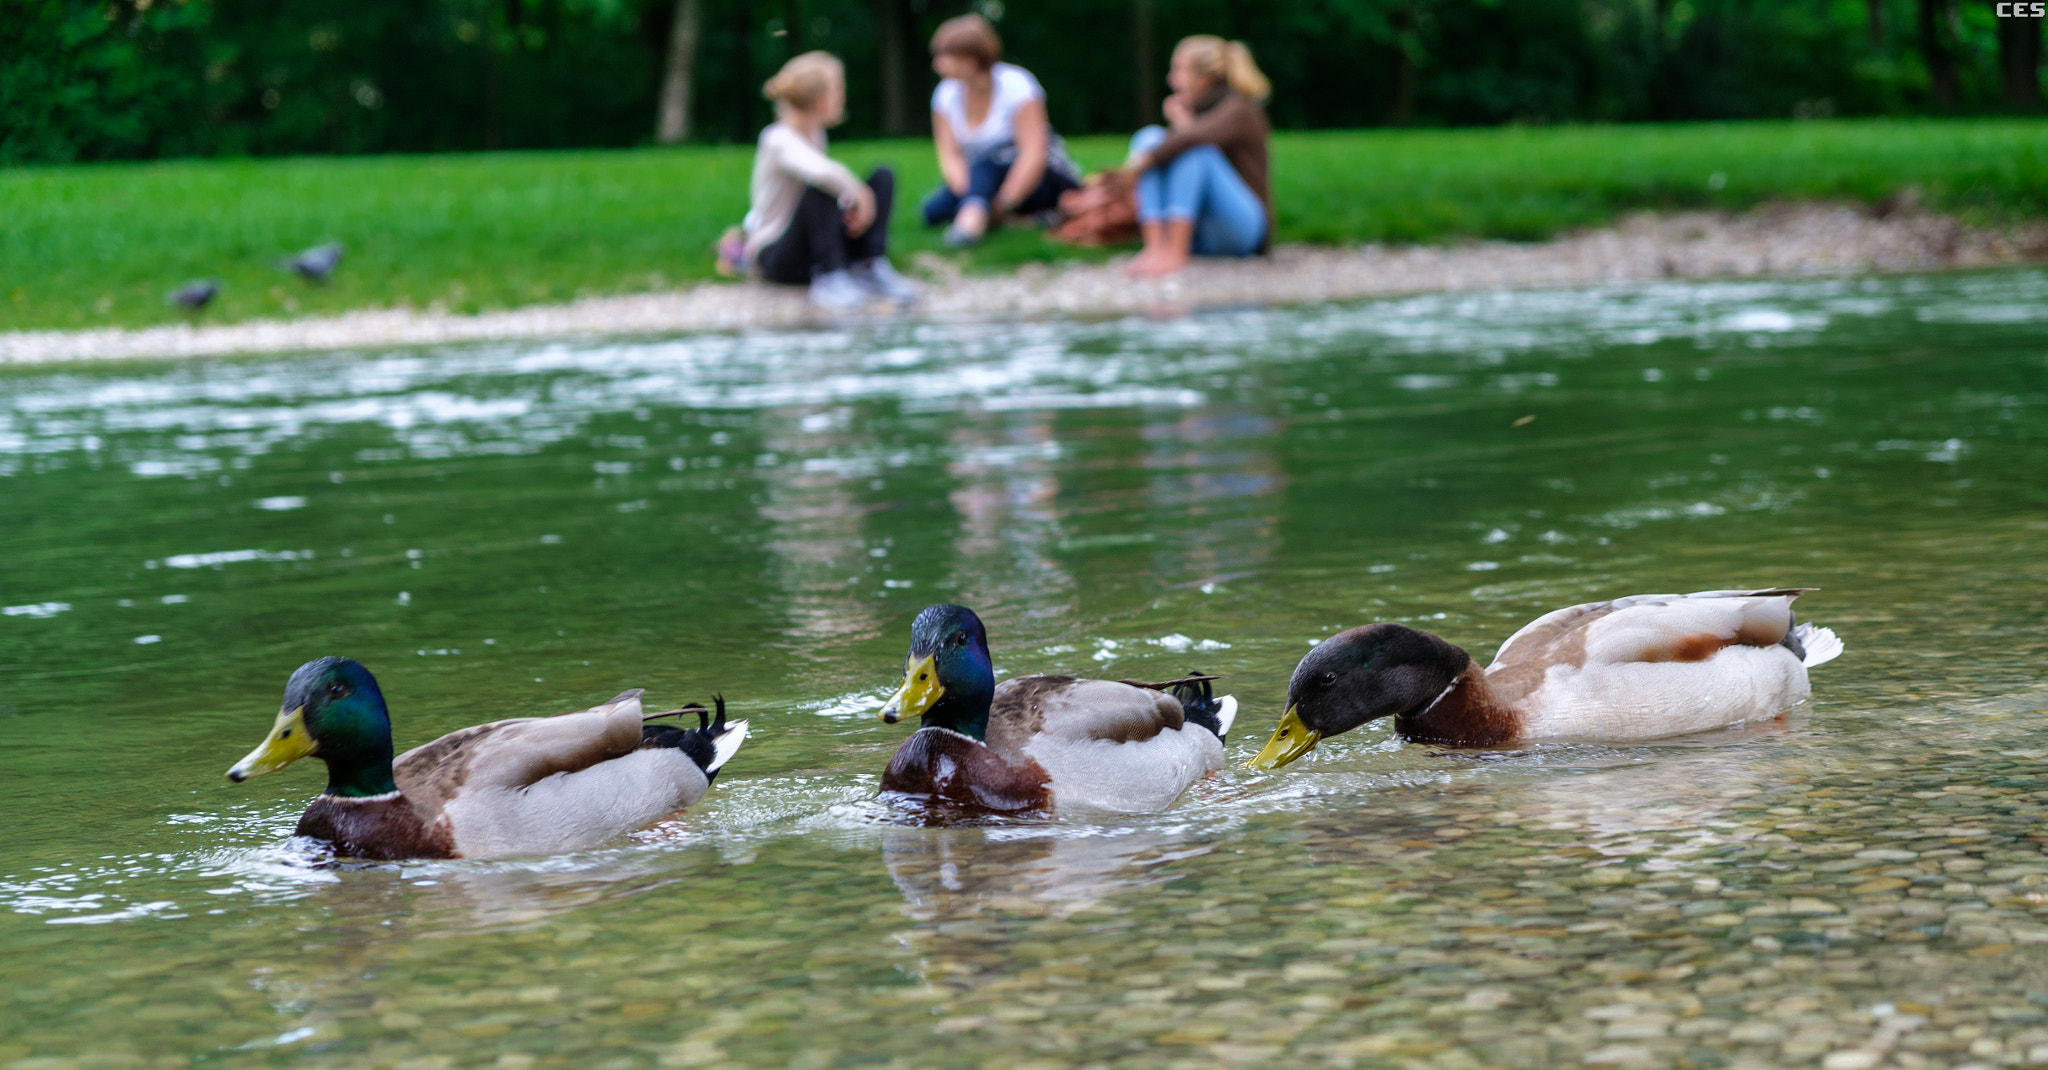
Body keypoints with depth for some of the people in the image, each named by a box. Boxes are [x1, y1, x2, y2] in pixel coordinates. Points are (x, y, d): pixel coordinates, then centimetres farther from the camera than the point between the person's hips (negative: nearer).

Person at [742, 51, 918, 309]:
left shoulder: (815, 135, 5)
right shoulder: (780, 141, -24)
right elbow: (823, 172, -43)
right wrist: (858, 194, -29)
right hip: (775, 258, -8)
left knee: (884, 177, -4)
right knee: (820, 190, -35)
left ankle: (871, 267, -14)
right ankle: (830, 278, -30)